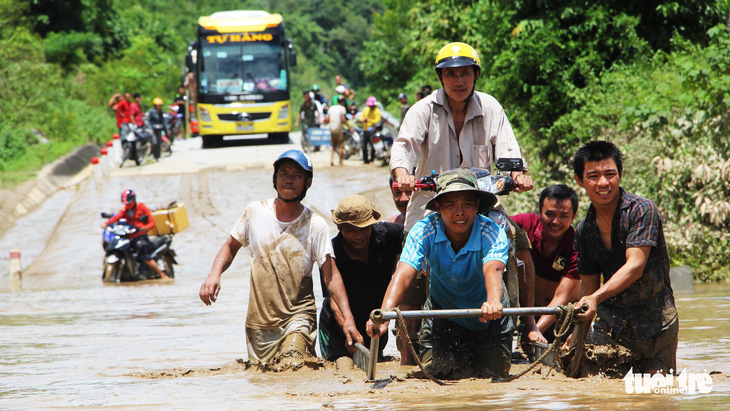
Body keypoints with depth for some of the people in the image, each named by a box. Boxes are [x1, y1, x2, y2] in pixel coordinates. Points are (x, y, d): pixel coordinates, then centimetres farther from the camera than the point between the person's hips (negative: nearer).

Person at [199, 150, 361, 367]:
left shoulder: (314, 225, -5)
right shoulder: (255, 212, 2)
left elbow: (331, 276, -7)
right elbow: (230, 246, 16)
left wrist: (347, 318, -17)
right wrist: (214, 274, -4)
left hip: (298, 316, -3)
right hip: (258, 321, 3)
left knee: (290, 369, -25)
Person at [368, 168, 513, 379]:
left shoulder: (492, 233, -29)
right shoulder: (424, 231, -24)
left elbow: (492, 270, -50)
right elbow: (403, 274, -37)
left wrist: (493, 302, -74)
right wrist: (384, 314, -56)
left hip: (488, 320, -1)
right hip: (443, 313, 1)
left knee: (493, 374, -2)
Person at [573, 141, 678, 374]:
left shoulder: (642, 210, -11)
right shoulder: (584, 231, 7)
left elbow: (635, 266, -20)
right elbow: (589, 287, 12)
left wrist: (597, 298, -34)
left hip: (655, 322, -4)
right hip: (610, 325, 4)